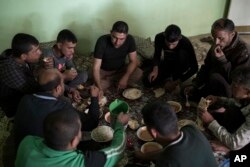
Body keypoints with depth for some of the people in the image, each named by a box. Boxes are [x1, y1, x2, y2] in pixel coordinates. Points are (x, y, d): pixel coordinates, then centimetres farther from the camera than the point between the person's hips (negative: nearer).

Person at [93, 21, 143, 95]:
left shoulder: (130, 40, -22)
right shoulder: (102, 41, -30)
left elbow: (133, 61, -16)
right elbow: (96, 67, -32)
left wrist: (125, 77, -33)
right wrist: (99, 88, -44)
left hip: (120, 69, 3)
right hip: (103, 71, -3)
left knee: (138, 73, -25)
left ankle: (109, 80, -5)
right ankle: (112, 80, 2)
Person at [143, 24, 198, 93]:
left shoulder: (185, 42, -32)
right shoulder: (159, 37, -25)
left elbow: (194, 67, -27)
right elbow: (157, 55, -6)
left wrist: (176, 82, -31)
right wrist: (155, 69, -26)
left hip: (181, 65, -2)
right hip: (167, 63, 2)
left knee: (182, 53, -36)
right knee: (148, 82, -17)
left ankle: (176, 76, -12)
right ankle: (170, 76, 7)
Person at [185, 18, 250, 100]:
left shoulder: (243, 51, -24)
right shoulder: (216, 46, -4)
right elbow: (206, 67, 5)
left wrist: (222, 60, -35)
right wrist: (194, 85, -6)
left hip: (232, 91, -6)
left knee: (215, 76, -35)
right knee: (187, 93, 2)